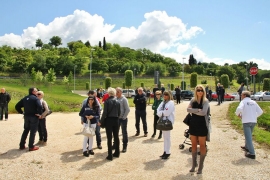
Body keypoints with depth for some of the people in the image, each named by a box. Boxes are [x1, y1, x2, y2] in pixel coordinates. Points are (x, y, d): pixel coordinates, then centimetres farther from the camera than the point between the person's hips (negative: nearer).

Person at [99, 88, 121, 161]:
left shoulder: (107, 101, -10)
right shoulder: (117, 102, 4)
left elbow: (105, 113, -11)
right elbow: (119, 113, 6)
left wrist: (101, 122, -3)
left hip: (109, 120, -4)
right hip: (116, 120, 4)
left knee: (109, 138, 1)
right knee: (116, 137, 14)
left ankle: (110, 155, 6)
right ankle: (117, 153, 25)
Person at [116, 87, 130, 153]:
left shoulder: (124, 99, -10)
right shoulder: (115, 99, 4)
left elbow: (127, 109, -13)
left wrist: (124, 117, -14)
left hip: (123, 119, -5)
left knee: (124, 133, 6)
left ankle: (124, 147, 17)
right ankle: (115, 145, 27)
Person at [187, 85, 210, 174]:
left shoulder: (205, 101, -7)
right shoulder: (193, 100, 5)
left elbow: (203, 112, -21)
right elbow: (188, 109, -10)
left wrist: (193, 111, -11)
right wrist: (197, 110, -20)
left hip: (202, 125, -4)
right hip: (193, 124, 4)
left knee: (202, 146, 4)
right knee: (193, 145, 11)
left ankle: (201, 166, 15)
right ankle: (194, 164, 25)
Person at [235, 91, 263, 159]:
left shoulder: (243, 102, -3)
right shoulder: (254, 102, 12)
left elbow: (239, 109, -22)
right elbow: (260, 111, 7)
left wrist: (238, 114, -4)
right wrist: (255, 116, 18)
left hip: (246, 121, -6)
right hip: (254, 121, 6)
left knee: (248, 137, -6)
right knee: (249, 135, 25)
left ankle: (252, 153, -10)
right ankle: (247, 147, 41)